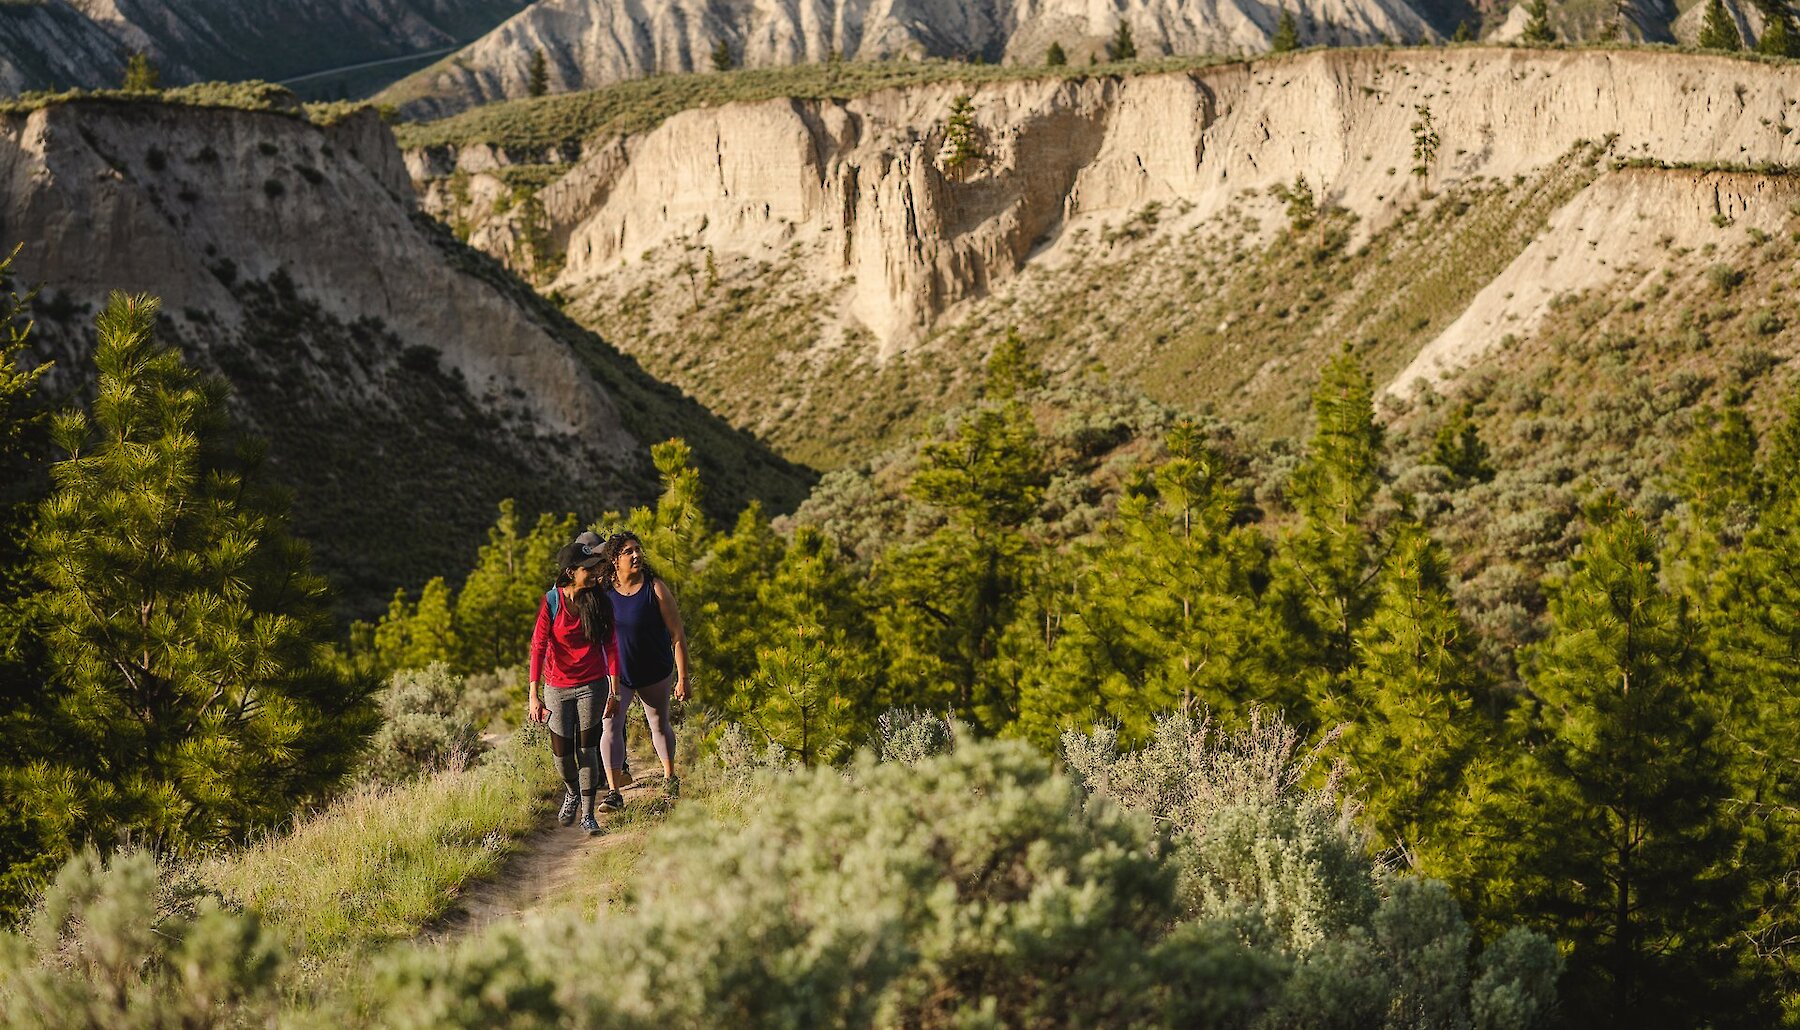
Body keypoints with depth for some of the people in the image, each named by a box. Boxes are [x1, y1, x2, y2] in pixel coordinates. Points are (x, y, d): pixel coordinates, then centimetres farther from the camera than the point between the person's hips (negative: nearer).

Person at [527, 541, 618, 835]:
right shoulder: (551, 602, -12)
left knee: (587, 749, -4)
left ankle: (588, 815, 6)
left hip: (592, 685, 1)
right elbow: (538, 647, -14)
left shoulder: (599, 601, -4)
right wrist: (534, 696, -20)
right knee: (562, 753, 5)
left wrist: (615, 690, 0)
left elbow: (610, 646, 2)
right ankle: (572, 792, 38)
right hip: (557, 687, 0)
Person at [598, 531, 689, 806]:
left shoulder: (655, 588, -15)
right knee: (611, 725, -13)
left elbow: (677, 634, -12)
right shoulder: (601, 589, -9)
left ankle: (670, 777, 38)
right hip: (615, 672, 1)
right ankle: (614, 793, -12)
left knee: (659, 724, 16)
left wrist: (683, 677, -14)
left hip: (655, 671, -1)